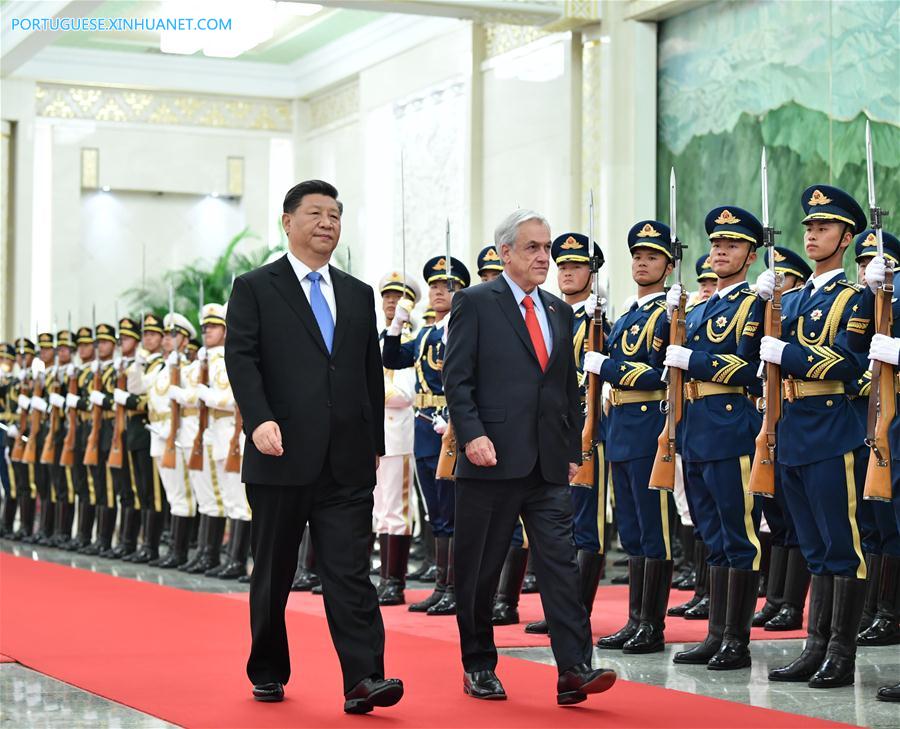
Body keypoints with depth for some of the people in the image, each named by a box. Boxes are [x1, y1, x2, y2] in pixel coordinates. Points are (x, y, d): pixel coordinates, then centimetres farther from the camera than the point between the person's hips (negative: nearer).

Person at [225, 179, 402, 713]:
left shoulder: (360, 296, 15)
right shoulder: (255, 289, 3)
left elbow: (373, 375, 17)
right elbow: (241, 359, -7)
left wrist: (376, 445, 14)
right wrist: (260, 420, -22)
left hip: (348, 463, 2)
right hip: (282, 457, -2)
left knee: (350, 571, -6)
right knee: (273, 573, 9)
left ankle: (364, 679, -12)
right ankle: (268, 673, 23)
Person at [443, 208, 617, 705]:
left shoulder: (560, 312, 16)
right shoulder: (476, 303, -1)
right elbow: (457, 378, -7)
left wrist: (573, 449, 14)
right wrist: (472, 435, -18)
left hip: (548, 465, 4)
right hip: (492, 459, -4)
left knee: (560, 561, -6)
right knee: (479, 571, 5)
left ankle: (574, 670, -10)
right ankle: (478, 667, 18)